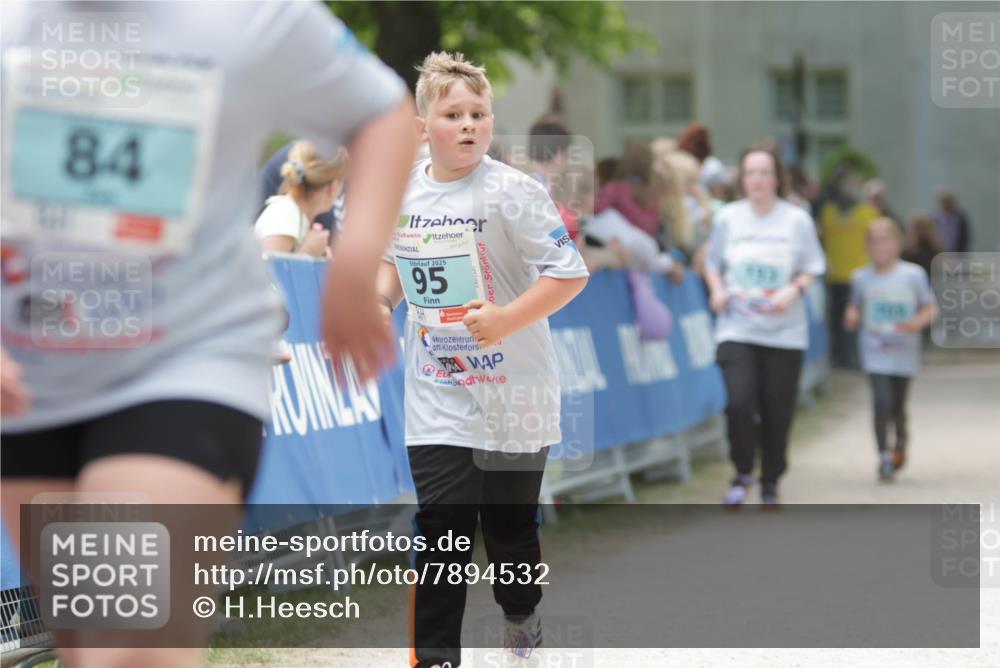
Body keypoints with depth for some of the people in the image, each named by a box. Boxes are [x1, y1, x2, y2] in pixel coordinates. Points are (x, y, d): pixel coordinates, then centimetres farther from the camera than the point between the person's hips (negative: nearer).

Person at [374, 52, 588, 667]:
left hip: (512, 400, -3)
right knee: (442, 537, -4)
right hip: (437, 400, 3)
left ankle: (522, 617, 42)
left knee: (510, 529, 13)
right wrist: (381, 300, 3)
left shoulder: (511, 192, -15)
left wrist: (507, 319, -24)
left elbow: (571, 274, -16)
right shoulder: (403, 190, 2)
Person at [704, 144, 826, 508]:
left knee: (777, 411, 2)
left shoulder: (796, 220, 0)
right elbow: (712, 262, 14)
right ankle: (743, 473, 6)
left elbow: (812, 269, 5)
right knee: (739, 402, -17)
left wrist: (794, 290, -13)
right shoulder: (728, 217, 3)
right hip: (737, 328, 0)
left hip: (784, 331, 0)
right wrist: (717, 289, -4)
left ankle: (770, 481, 22)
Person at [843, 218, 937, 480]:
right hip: (875, 352, 0)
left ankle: (901, 439, 42)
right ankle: (884, 456, -4)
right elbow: (854, 309, 12)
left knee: (898, 406, 10)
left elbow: (930, 309, 2)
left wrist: (918, 322, -18)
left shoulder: (913, 275, -5)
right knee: (881, 401, -15)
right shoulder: (861, 278, 0)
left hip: (904, 353, 0)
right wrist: (852, 317, -11)